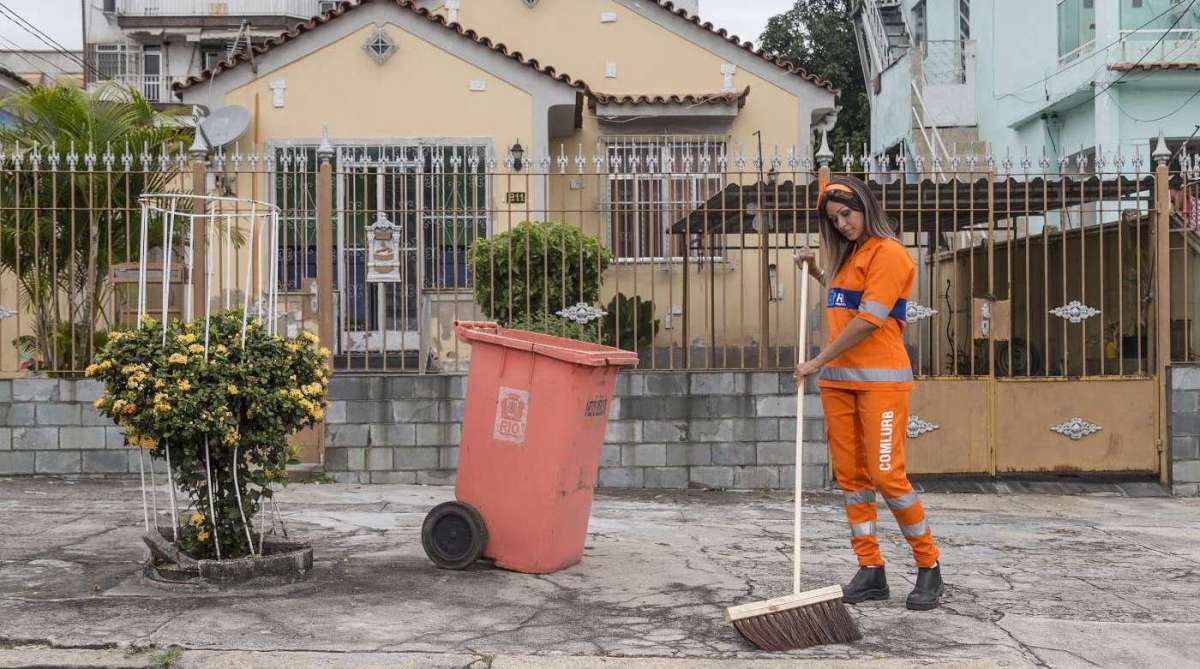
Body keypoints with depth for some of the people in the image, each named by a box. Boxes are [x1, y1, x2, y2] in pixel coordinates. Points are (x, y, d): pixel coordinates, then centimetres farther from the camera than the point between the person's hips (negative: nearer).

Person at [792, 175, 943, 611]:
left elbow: (867, 321, -16)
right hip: (838, 380, 8)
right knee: (850, 476, 5)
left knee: (886, 475, -11)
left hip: (880, 379, -8)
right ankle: (871, 571, 10)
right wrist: (815, 271, 22)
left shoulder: (888, 253, -9)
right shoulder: (848, 255, 17)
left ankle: (929, 567, 3)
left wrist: (819, 360, -14)